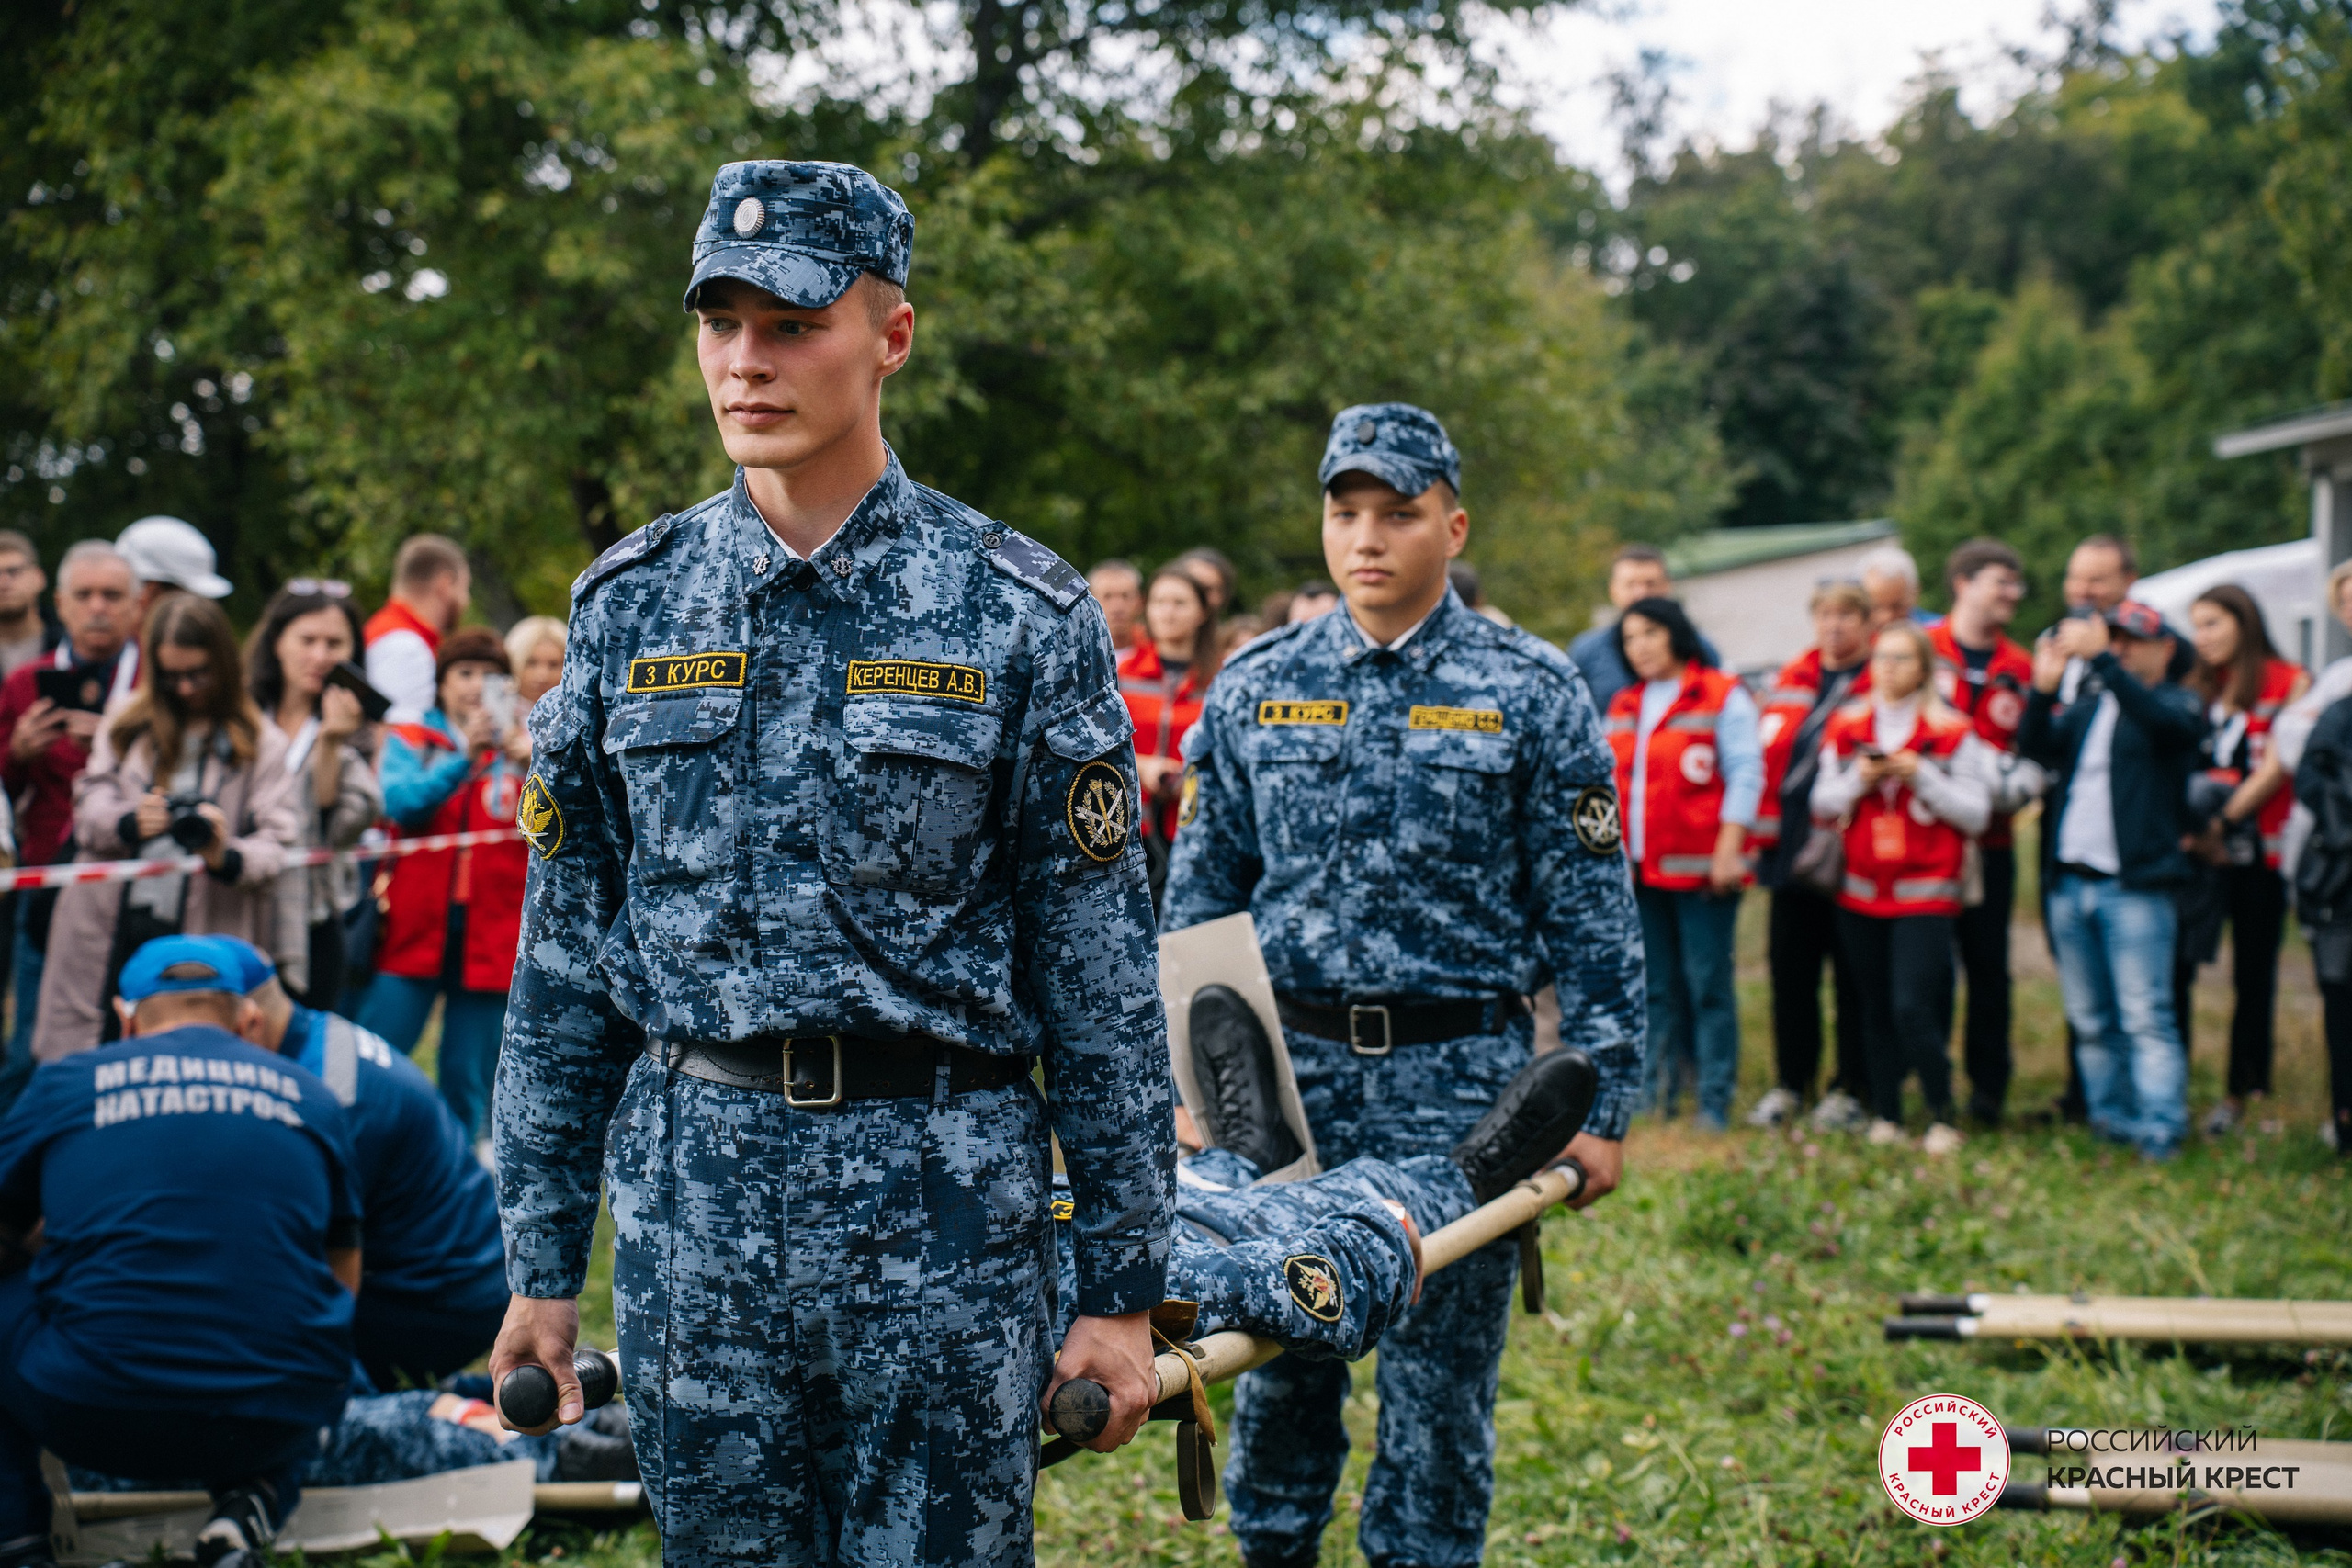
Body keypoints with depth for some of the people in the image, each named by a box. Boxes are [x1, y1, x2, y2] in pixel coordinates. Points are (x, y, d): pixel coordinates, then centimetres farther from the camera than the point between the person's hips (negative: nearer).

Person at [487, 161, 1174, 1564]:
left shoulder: (1023, 616, -2)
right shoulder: (630, 606, 7)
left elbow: (1104, 975, -1)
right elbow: (562, 957, 10)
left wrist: (1124, 1285, -3)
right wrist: (543, 1262, 8)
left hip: (944, 1205, -2)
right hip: (690, 1198, 3)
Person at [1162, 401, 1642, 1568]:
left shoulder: (1529, 694, 1)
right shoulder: (1255, 687, 8)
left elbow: (1592, 917, 1)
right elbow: (1198, 895, 12)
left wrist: (1601, 1103, -4)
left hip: (1459, 1080, -2)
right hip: (1286, 1071, 2)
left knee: (1438, 1384, 3)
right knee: (1277, 1372, 9)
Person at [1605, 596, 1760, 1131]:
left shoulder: (1722, 697, -1)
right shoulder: (1624, 707, 19)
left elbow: (1745, 774, -6)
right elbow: (1613, 783, 22)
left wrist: (1728, 850, -13)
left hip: (1700, 869, -6)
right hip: (1640, 869, 6)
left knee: (1708, 985, -6)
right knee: (1658, 987, 8)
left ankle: (1715, 1102, -4)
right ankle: (1657, 1094, 12)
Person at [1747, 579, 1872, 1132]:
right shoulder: (1789, 681, 13)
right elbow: (1766, 755, 15)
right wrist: (1761, 831, 9)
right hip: (1792, 849, 5)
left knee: (1853, 975, 3)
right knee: (1789, 967, 9)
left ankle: (1851, 1088, 13)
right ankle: (1790, 1082, 20)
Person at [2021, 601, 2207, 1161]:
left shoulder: (2178, 703, 2)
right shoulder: (2087, 704, 17)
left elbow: (2159, 719, -22)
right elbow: (2037, 749, 2)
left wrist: (2101, 659, -30)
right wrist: (2043, 688, -15)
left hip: (2134, 886, -6)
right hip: (2070, 881, 6)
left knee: (2146, 1017, -11)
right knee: (2090, 1020, 10)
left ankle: (2160, 1127, -12)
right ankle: (2111, 1119, 17)